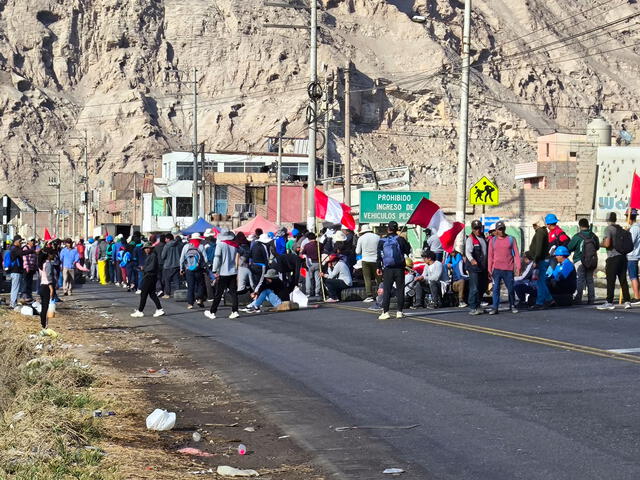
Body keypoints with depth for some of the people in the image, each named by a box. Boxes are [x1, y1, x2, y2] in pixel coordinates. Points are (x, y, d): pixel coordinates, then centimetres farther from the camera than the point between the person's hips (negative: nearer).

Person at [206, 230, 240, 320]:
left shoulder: (220, 244, -9)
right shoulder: (234, 245, 5)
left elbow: (217, 258, -12)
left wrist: (215, 271, -11)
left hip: (223, 273, -4)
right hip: (233, 272, 4)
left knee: (218, 294, 2)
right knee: (233, 293, 5)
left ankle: (212, 312, 9)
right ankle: (235, 311, -2)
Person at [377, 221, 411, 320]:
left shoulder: (382, 241, 1)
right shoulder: (401, 240, -3)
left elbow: (379, 256, 5)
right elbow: (408, 252, 4)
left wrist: (379, 267, 12)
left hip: (387, 269, 0)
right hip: (399, 269, 0)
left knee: (386, 290, 1)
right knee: (400, 290, 5)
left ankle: (385, 312, -4)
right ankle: (399, 312, 3)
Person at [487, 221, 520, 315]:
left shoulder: (511, 239, 5)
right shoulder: (493, 241, 8)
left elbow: (516, 253, 4)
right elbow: (490, 256, 9)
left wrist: (518, 266, -3)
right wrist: (489, 269, 3)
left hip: (509, 269, 0)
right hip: (497, 268, 0)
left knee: (510, 288, 6)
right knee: (496, 288, -4)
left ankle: (512, 306, 22)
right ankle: (495, 308, -3)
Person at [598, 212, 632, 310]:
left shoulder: (608, 229, -7)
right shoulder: (621, 229, 13)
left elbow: (607, 244, -18)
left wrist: (601, 244, 3)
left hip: (613, 257, -7)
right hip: (623, 257, 7)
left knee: (611, 281, -4)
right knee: (623, 280, 9)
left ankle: (609, 302, -5)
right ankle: (627, 301, 8)